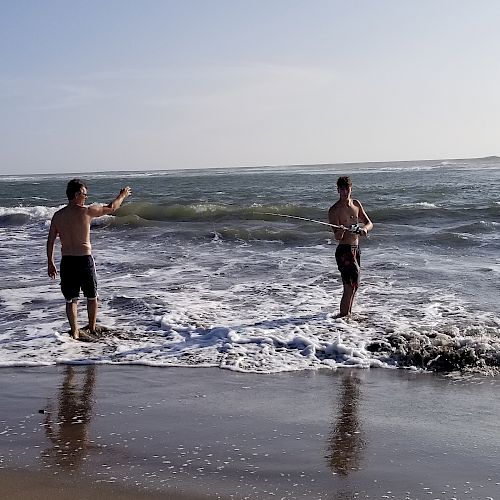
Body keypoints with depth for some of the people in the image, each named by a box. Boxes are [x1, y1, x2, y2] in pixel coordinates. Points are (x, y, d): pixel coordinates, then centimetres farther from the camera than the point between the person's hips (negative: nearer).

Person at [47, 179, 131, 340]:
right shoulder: (86, 211, -9)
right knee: (92, 297, 16)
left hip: (66, 261, 4)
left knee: (71, 299, 10)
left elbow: (50, 241, 6)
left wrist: (50, 263, 14)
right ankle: (92, 328, 28)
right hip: (84, 259, -3)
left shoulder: (57, 215, 3)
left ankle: (75, 332, 6)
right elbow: (111, 208, 3)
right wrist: (122, 196, 21)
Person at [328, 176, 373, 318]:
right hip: (344, 250, -7)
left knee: (353, 285, 14)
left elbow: (370, 223, 8)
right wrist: (341, 231, -40)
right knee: (351, 284, -14)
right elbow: (337, 237, -17)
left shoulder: (356, 204, 8)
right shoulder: (334, 210, -12)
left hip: (356, 249, 7)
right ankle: (343, 314, -9)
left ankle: (347, 313, 27)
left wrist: (364, 229, -14)